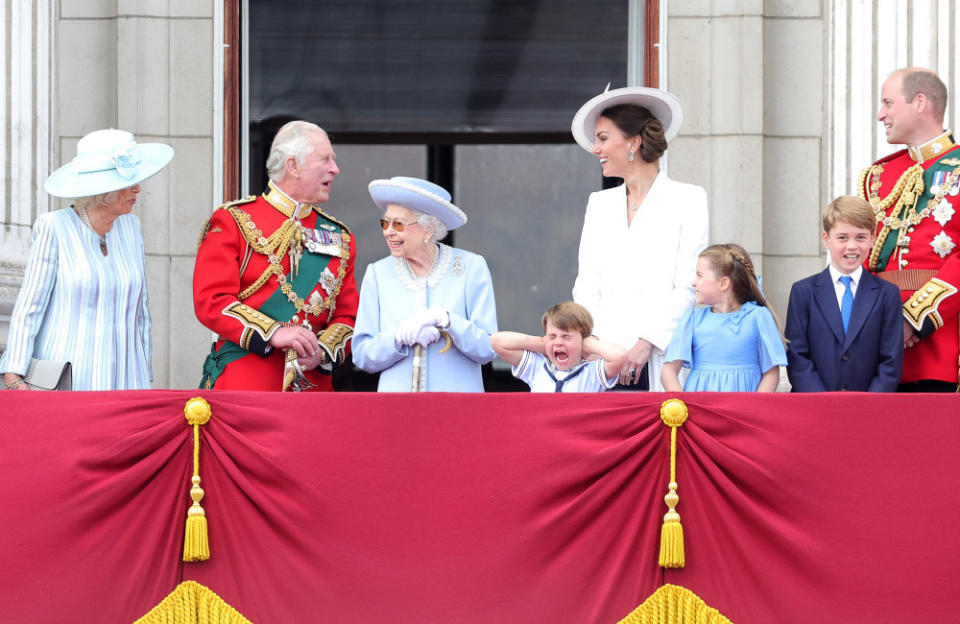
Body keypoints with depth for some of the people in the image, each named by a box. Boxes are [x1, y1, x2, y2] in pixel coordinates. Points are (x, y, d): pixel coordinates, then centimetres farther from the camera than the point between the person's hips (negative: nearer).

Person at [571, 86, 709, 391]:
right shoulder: (599, 204, 19)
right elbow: (587, 285, 13)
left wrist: (647, 343, -12)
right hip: (604, 357, 4)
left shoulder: (687, 199, 4)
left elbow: (688, 286, -3)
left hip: (659, 358, -4)